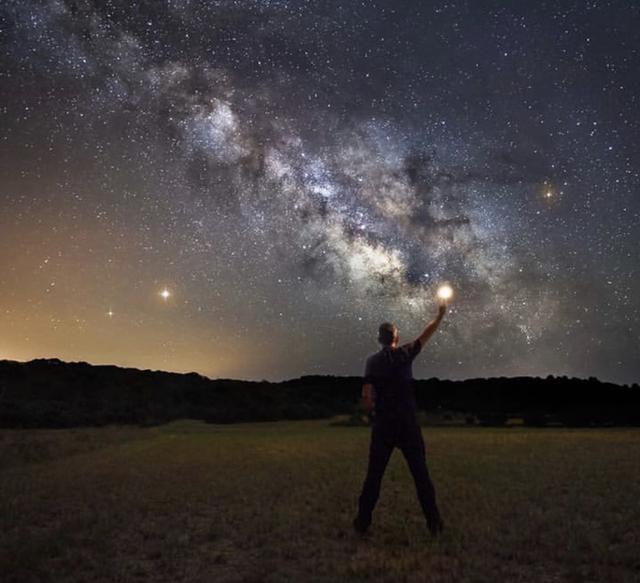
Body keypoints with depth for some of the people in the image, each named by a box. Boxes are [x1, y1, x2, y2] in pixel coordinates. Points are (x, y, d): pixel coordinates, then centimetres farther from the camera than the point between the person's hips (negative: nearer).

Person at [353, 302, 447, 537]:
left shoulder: (372, 361, 0)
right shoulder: (404, 354, -1)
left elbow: (366, 396, -7)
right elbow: (426, 335, 12)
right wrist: (440, 314, 24)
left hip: (382, 424, 1)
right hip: (408, 424, -1)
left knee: (374, 474, 8)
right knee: (420, 473, 6)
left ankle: (363, 521, 11)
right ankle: (434, 522, 10)